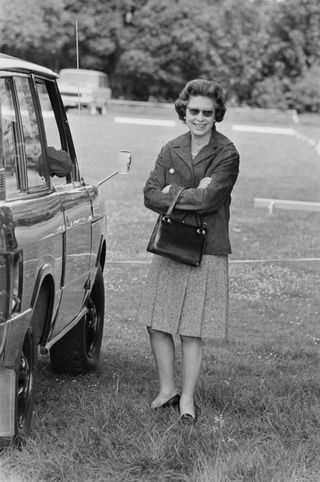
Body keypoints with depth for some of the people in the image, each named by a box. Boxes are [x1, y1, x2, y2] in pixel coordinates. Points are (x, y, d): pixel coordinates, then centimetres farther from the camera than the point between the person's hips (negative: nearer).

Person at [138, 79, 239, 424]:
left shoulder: (227, 155, -6)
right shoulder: (171, 151, 7)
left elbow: (210, 199, -18)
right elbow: (150, 196, -2)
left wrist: (170, 194, -9)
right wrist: (193, 197, -14)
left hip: (206, 252, -4)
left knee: (192, 331, 1)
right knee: (156, 324, 5)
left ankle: (187, 398, 14)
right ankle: (167, 388, 23)